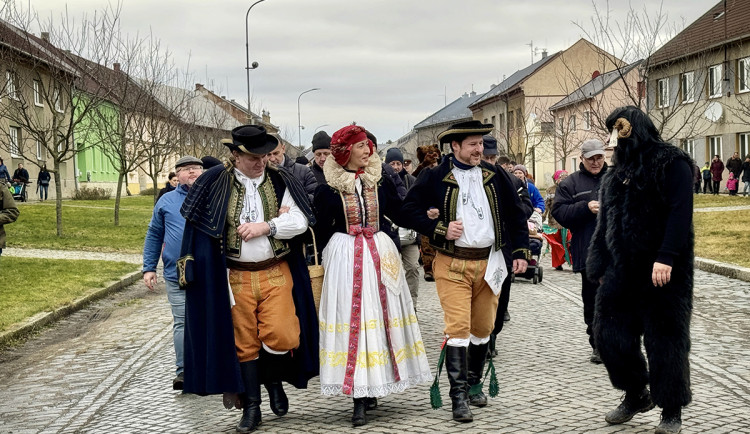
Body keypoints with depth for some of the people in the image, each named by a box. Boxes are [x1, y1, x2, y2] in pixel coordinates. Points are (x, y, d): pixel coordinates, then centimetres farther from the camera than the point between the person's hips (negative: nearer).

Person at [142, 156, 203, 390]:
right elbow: (154, 236, 13)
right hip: (177, 275, 0)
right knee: (182, 322, -1)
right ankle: (183, 371, 7)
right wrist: (149, 268, 6)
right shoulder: (166, 201, 10)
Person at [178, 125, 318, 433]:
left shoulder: (280, 181, 4)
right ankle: (252, 407, 19)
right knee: (244, 342, 5)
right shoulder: (216, 183, -2)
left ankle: (273, 380, 21)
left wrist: (266, 226, -16)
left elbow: (300, 221, -2)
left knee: (281, 337, -10)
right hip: (236, 277, -1)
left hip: (277, 273, 1)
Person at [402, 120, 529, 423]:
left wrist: (521, 251, 6)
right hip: (452, 265, -4)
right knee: (458, 328, -10)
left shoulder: (495, 176, 7)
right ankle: (459, 396, -4)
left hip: (489, 263, 4)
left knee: (483, 328, 12)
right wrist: (440, 228, -13)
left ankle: (474, 384, 30)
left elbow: (516, 215, 13)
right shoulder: (434, 177, -3)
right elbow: (410, 209, -2)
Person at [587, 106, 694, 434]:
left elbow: (680, 213, -17)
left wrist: (666, 258, -26)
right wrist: (600, 268, 12)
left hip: (663, 273, -7)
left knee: (665, 340, 1)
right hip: (622, 272, 7)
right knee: (610, 333, 5)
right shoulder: (616, 175, 18)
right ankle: (636, 395, 26)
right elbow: (605, 225, 18)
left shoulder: (671, 164, -5)